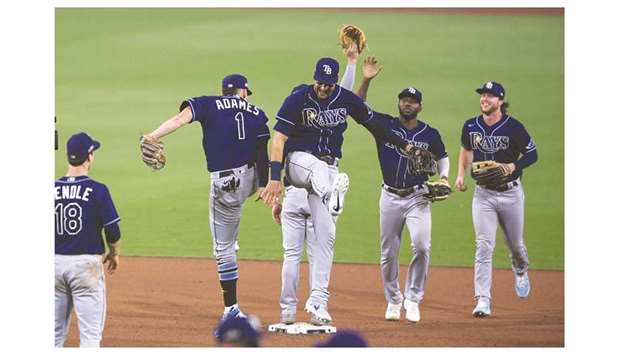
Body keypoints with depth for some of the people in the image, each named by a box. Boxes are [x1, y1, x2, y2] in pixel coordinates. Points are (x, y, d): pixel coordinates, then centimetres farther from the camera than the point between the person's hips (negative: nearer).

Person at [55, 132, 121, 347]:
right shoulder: (97, 190, -10)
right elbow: (113, 231, -7)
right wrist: (114, 253, 13)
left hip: (55, 262, 4)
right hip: (86, 264, -4)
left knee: (55, 332, 11)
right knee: (90, 332, -1)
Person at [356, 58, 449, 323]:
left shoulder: (430, 134, 2)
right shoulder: (385, 125, 1)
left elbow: (442, 157, 17)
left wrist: (443, 179, -2)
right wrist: (366, 81, -17)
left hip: (418, 198, -1)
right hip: (390, 197, 1)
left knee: (421, 246, -18)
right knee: (389, 252, 7)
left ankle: (413, 300, -5)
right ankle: (393, 300, 23)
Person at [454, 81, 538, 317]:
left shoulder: (513, 127, -12)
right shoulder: (471, 127, -1)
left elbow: (532, 154, -5)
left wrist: (513, 166, -22)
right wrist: (460, 174, 6)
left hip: (511, 193, -1)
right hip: (483, 193, 1)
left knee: (515, 244, 14)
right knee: (484, 246, -10)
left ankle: (520, 271, 50)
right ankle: (483, 300, -13)